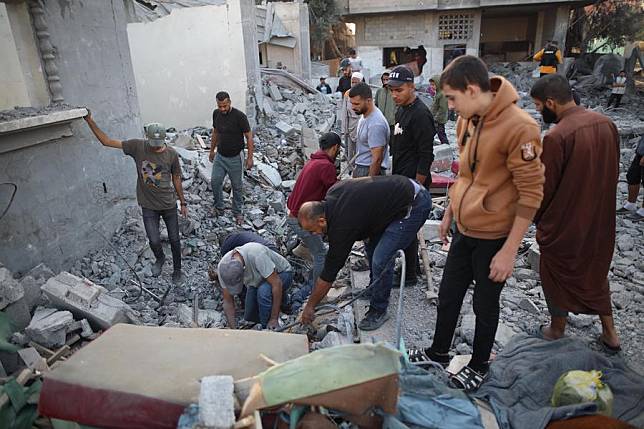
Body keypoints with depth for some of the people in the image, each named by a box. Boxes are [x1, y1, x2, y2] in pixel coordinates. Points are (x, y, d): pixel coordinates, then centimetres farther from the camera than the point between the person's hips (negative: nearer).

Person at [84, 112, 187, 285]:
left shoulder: (171, 154, -10)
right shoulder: (137, 146, -10)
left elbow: (176, 179, 2)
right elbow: (107, 141, -7)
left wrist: (183, 202, 6)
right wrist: (90, 121, -15)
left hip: (169, 205, 0)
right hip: (148, 206, 0)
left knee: (174, 239, 9)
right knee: (154, 241, 0)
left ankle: (177, 270, 32)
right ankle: (159, 258, 36)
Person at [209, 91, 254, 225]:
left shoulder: (239, 116, -19)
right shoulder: (216, 114, -2)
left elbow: (249, 137, -14)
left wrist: (250, 157, -16)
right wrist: (212, 150, 19)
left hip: (235, 157, -5)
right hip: (220, 156, 5)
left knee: (237, 186, 7)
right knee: (215, 182, 6)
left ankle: (237, 212, 23)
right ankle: (219, 207, 28)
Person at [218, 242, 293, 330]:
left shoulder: (256, 255, -43)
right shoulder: (222, 267, -25)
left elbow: (277, 284, -37)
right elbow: (228, 301, -15)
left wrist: (274, 319, -32)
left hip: (281, 273, -6)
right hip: (257, 281, 6)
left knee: (263, 291, -35)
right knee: (250, 316, 6)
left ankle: (268, 331, -12)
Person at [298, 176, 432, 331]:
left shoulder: (342, 225, -22)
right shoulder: (332, 194, -2)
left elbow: (329, 273, -13)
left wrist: (310, 306, -1)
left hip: (416, 204, -10)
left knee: (381, 260, -12)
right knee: (371, 245, 17)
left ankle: (378, 311, 7)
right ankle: (374, 289, 35)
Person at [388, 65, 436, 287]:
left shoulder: (420, 114, -18)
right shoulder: (401, 110, 12)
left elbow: (426, 156, -20)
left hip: (413, 182, -9)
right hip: (401, 180, 9)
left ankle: (410, 275, 13)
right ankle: (413, 266, 32)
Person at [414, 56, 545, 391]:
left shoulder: (519, 127, -22)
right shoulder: (466, 120, 2)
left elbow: (531, 193, -20)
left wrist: (509, 251, -18)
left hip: (493, 237, -7)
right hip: (463, 229, 7)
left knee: (485, 305, 12)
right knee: (448, 295, 18)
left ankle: (479, 366, 36)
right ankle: (438, 353, 39)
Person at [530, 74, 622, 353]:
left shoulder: (556, 137, -26)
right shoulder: (606, 124, -3)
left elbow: (545, 188, -18)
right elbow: (613, 172, 7)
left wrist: (538, 220, 0)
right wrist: (596, 203, 18)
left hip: (564, 224, -7)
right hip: (601, 218, 7)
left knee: (557, 276, 15)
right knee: (596, 270, 25)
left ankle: (557, 332, 34)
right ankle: (610, 333, 35)